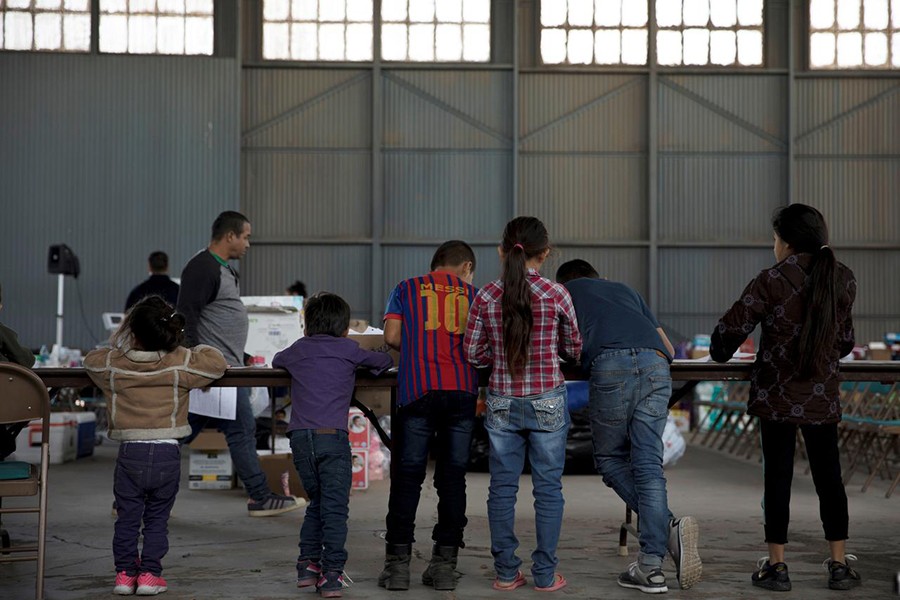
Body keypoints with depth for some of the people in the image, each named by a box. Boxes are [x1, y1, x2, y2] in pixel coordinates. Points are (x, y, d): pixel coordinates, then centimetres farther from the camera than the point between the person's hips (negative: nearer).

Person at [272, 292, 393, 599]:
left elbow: (276, 360, 39)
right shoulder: (347, 349, 9)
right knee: (335, 507, -3)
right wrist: (362, 365, 40)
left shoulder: (297, 349, 18)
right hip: (331, 435, -4)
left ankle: (308, 565, 15)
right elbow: (384, 361, 22)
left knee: (317, 501, 18)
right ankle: (331, 575, -8)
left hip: (300, 436, 4)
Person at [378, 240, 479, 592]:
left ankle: (398, 563, 0)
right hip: (463, 389, 1)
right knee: (452, 476, 6)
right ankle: (445, 563, 8)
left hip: (418, 390, -1)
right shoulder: (472, 293, 16)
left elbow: (392, 337, 5)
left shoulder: (407, 289, 14)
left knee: (408, 474, 2)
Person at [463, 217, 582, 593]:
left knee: (502, 487, 9)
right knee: (548, 488, 6)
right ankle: (545, 574, 9)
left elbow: (473, 353, 1)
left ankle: (506, 572, 13)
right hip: (547, 404, -2)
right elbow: (574, 349, 3)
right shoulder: (556, 295, -9)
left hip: (502, 403, 2)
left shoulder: (485, 297, -5)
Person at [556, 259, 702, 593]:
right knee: (648, 467, 3)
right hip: (657, 367, 3)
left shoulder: (565, 290, 29)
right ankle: (650, 566, -7)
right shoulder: (625, 290, 38)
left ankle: (667, 527, -5)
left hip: (611, 368, -3)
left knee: (610, 459, 12)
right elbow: (669, 349, 36)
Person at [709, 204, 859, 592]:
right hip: (823, 396, 3)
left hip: (777, 395, -3)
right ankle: (839, 566, 11)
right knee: (828, 476, 9)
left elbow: (732, 327, -10)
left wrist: (720, 354, 11)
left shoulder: (772, 280, -11)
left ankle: (776, 566, 6)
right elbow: (845, 339, 14)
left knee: (778, 476, 3)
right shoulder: (843, 280, 3)